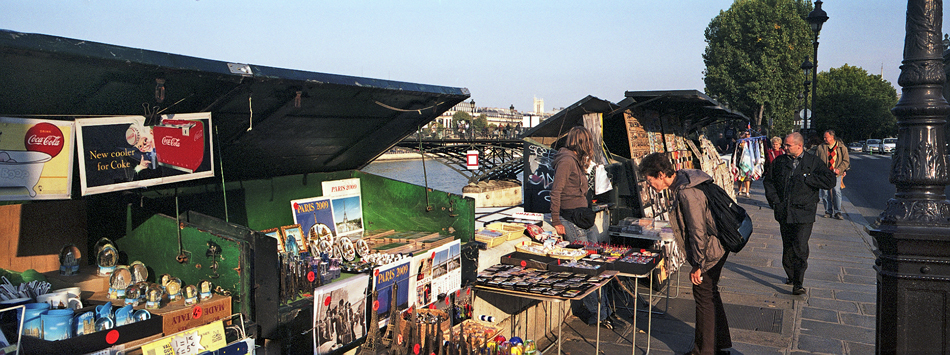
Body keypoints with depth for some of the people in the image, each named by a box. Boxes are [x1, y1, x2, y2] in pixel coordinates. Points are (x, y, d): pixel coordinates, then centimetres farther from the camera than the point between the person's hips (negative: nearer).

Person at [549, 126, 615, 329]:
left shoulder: (577, 161, 17)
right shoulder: (566, 160, -12)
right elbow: (556, 192, -17)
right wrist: (556, 222, -16)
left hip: (583, 218, 10)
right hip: (571, 219, -9)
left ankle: (602, 310, 17)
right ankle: (598, 313, 4)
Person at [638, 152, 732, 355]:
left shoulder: (686, 193, -27)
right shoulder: (682, 183, 4)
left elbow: (698, 231, -26)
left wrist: (698, 266, -20)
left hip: (709, 251, -10)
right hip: (716, 247, 10)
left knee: (704, 297, 2)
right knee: (710, 296, 20)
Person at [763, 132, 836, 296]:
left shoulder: (813, 162, 0)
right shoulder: (780, 161, 10)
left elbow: (829, 179, -6)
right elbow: (768, 181, 17)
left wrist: (806, 178, -12)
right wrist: (774, 201, 6)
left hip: (803, 213, -4)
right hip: (784, 212, 4)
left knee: (800, 247, -11)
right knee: (787, 246, 12)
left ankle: (798, 283, -9)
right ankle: (791, 275, 29)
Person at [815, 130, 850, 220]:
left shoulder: (842, 147, 5)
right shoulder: (820, 147, 9)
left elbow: (846, 161, 5)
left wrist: (839, 169, -9)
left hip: (836, 174, -2)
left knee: (836, 191, -13)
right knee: (825, 192, 0)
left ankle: (837, 212, -6)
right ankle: (828, 211, 13)